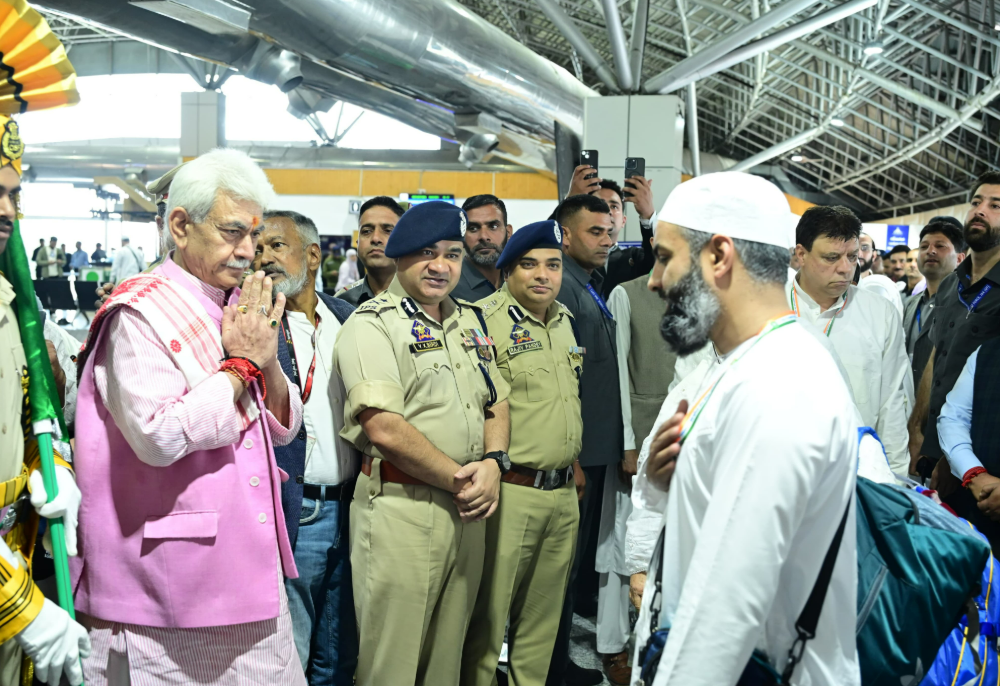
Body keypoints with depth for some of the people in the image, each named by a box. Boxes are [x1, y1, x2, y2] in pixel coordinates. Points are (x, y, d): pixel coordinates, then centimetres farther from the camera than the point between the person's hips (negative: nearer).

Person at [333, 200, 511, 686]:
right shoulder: (372, 324, -9)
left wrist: (493, 462, -3)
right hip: (401, 512, -7)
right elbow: (385, 428, -18)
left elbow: (497, 403, 18)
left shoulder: (469, 321, 15)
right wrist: (460, 480, -12)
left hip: (468, 510, 7)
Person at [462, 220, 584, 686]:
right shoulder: (484, 319, -11)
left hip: (563, 494, 7)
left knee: (543, 615, 17)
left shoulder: (565, 320, 13)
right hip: (508, 491, -7)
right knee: (487, 618, 2)